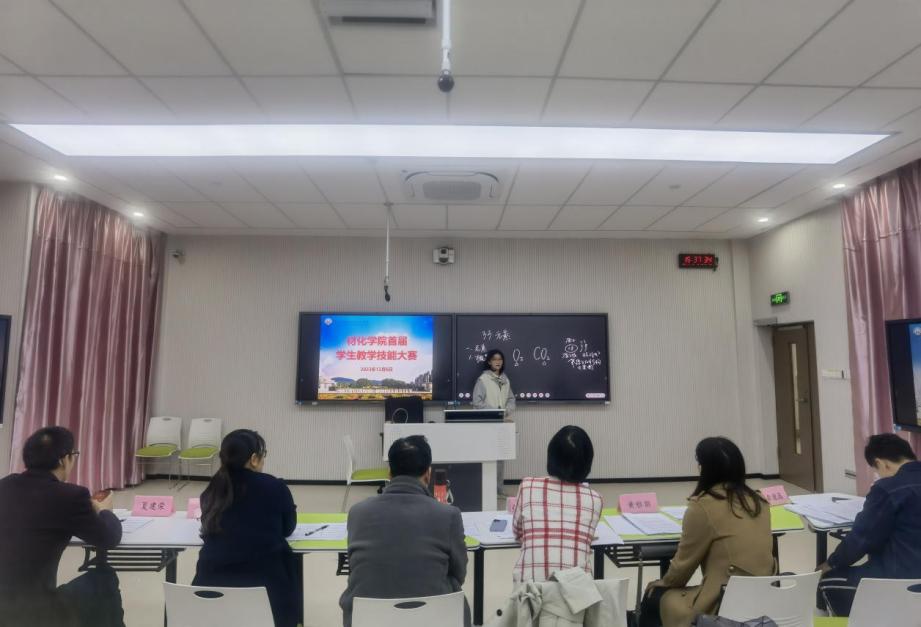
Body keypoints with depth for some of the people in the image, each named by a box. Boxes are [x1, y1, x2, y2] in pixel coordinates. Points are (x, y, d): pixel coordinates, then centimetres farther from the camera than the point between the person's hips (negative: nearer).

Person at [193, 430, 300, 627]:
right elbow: (288, 528, 6)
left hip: (212, 581, 4)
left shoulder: (212, 489, 0)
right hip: (264, 581, -4)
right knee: (287, 559, 25)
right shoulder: (276, 487, -10)